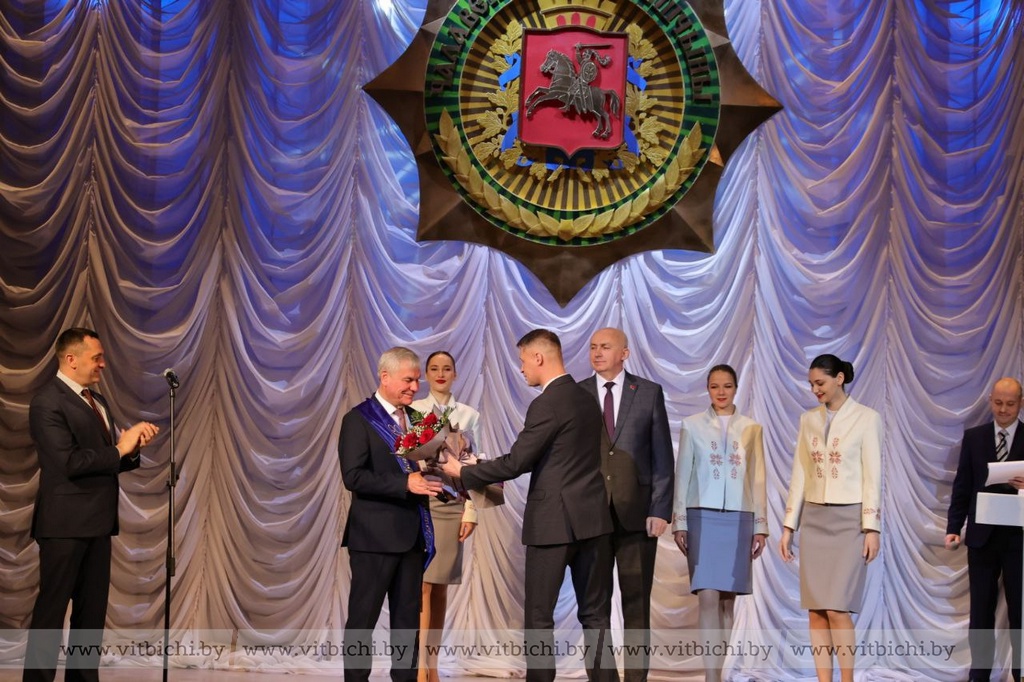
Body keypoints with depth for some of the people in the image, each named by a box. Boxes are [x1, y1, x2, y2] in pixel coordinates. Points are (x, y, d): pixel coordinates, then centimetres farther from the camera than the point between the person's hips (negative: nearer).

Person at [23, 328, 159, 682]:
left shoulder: (97, 400, 15)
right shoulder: (48, 402, -12)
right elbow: (69, 462, -22)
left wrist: (132, 447, -3)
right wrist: (118, 449, -15)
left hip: (97, 522, 9)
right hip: (65, 524, -9)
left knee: (92, 609, 10)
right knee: (52, 609, -3)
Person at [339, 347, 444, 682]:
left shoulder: (414, 418, 14)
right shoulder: (359, 419, -8)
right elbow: (353, 476, -18)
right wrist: (406, 484, -25)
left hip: (412, 534, 7)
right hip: (375, 535, -7)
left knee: (408, 618, 10)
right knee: (363, 618, 1)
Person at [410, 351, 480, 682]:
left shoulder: (469, 415, 9)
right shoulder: (411, 410, 4)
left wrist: (471, 511, 0)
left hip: (452, 504, 2)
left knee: (440, 587, 5)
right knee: (422, 585, -8)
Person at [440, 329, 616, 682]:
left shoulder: (547, 404, -14)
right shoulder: (585, 398, 13)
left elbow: (516, 462, -15)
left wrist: (463, 472, -1)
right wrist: (490, 472, 20)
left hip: (554, 521, -8)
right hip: (591, 518, 8)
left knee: (539, 615, 1)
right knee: (595, 613, 8)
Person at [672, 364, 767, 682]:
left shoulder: (751, 428, 8)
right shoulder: (692, 425, 5)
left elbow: (758, 480, 8)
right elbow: (682, 475, 4)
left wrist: (760, 526, 5)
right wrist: (679, 522, -2)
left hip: (739, 519, 2)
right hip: (703, 517, -2)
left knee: (727, 600, 5)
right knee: (708, 598, -12)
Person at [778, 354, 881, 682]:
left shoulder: (866, 418, -4)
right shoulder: (808, 420, 10)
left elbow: (872, 476, -7)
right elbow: (799, 475, 11)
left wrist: (871, 528, -12)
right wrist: (788, 526, 8)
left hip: (850, 519, -5)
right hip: (815, 519, 5)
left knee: (838, 608, -11)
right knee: (816, 610, 1)